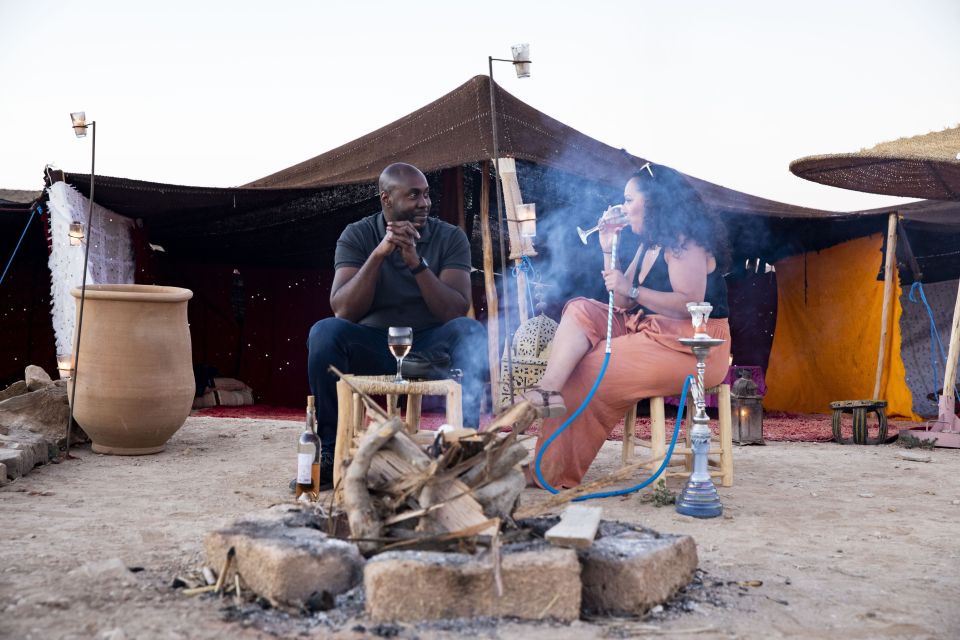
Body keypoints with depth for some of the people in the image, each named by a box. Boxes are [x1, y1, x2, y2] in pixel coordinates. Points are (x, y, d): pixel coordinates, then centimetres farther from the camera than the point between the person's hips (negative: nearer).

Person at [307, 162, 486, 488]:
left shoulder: (451, 237, -1)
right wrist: (379, 253, -23)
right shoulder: (357, 235, -1)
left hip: (431, 349, 0)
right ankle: (329, 452, -18)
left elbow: (457, 310, -13)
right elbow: (342, 310, -13)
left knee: (470, 331, -30)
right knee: (324, 332, -28)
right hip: (372, 348, 0)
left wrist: (416, 261, -23)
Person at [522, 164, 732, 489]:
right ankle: (547, 392, -28)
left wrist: (631, 291, -21)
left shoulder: (684, 241, -11)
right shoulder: (649, 245, 18)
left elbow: (690, 305, -22)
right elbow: (624, 303, 12)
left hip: (694, 347, -9)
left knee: (591, 369, -17)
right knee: (581, 310, -7)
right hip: (649, 331, 9)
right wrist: (609, 251, 6)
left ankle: (553, 468, -11)